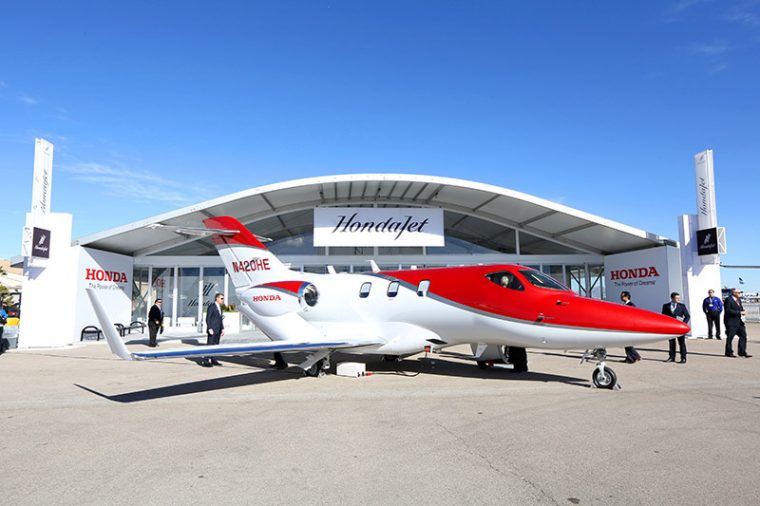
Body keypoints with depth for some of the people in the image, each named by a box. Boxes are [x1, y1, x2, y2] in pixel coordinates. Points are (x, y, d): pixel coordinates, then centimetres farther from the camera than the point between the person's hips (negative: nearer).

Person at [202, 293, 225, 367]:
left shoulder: (219, 307, 15)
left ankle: (213, 360, 16)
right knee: (210, 344, -9)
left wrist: (222, 329, 14)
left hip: (218, 330, 8)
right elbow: (207, 318, -14)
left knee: (215, 345, 10)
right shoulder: (211, 306, -10)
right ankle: (204, 360, -6)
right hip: (212, 330, -8)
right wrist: (210, 329, -20)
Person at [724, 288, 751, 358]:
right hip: (731, 322, -8)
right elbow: (728, 311, -20)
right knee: (730, 337, 0)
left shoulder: (738, 299, 15)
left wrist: (742, 311, 1)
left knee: (743, 335, 4)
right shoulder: (728, 300, -13)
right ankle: (729, 352, 10)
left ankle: (742, 352, 11)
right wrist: (739, 312, -20)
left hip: (739, 321, 8)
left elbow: (740, 307, 24)